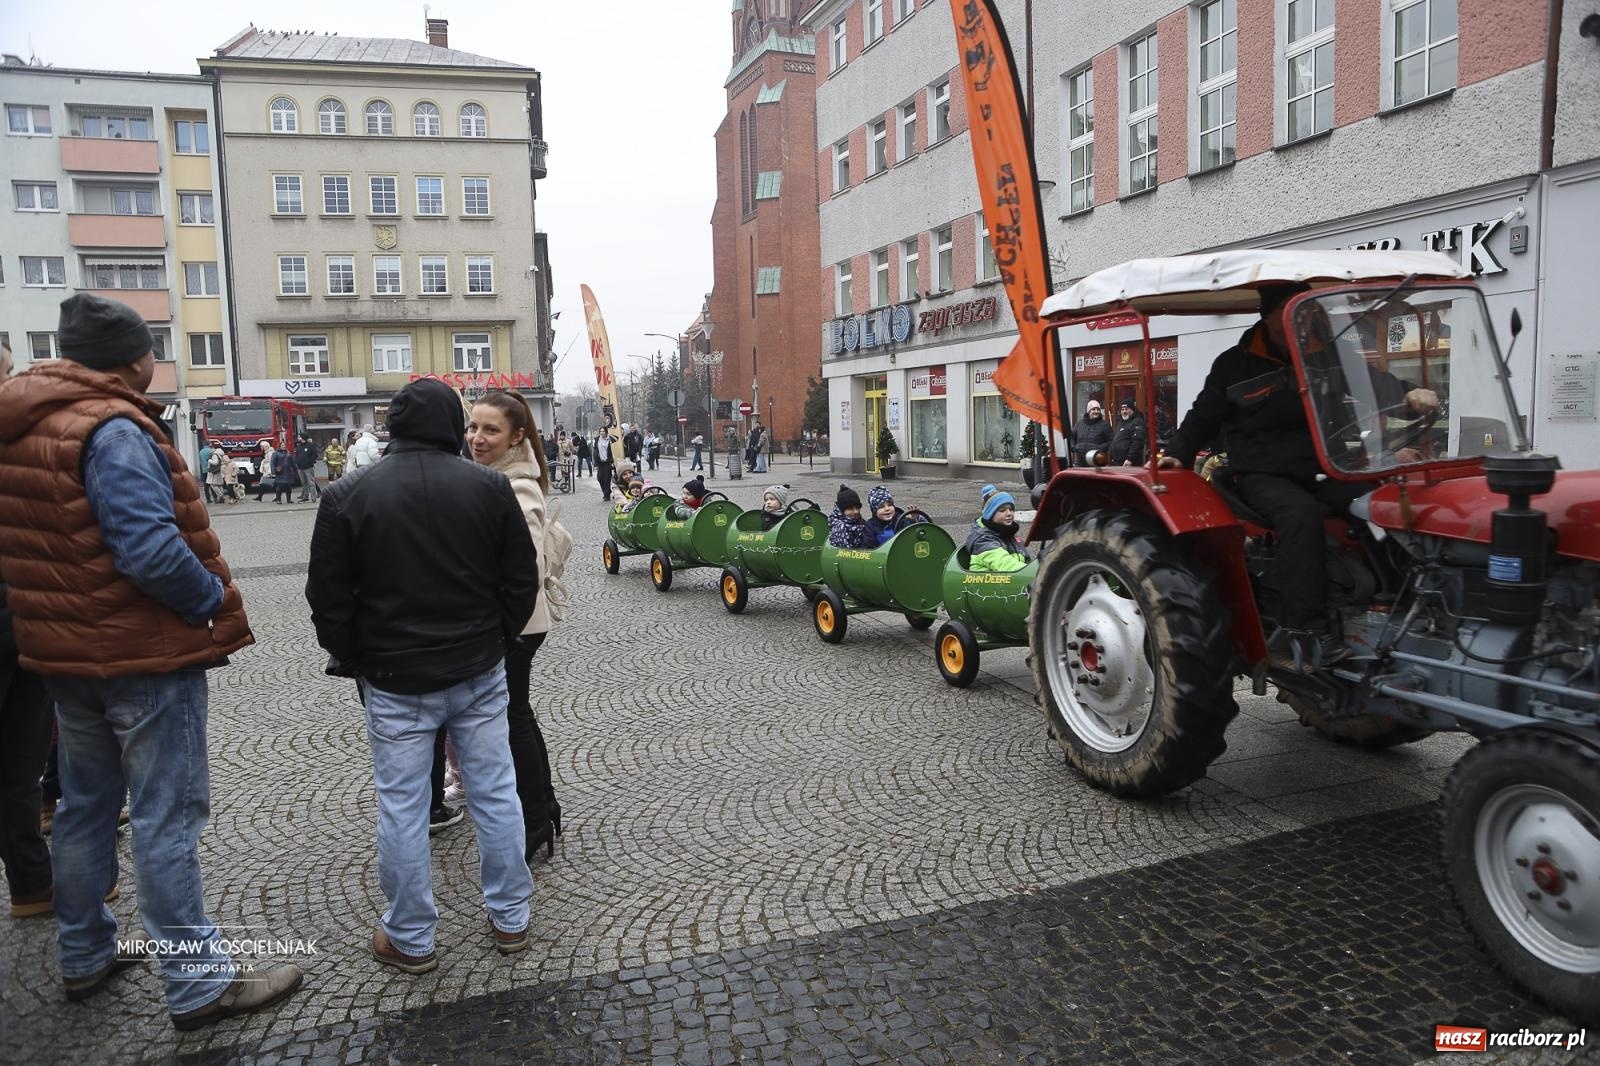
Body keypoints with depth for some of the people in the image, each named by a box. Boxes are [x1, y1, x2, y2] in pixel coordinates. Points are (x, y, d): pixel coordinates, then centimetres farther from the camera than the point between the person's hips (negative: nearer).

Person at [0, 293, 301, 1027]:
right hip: (146, 656, -9)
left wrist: (68, 618, 17)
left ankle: (84, 957, 35)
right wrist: (215, 600, -15)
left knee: (84, 806, 20)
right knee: (167, 818, -2)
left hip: (65, 650, 9)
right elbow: (151, 549, -30)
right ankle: (198, 985, 7)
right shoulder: (114, 429, -20)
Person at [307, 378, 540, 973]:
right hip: (480, 673, 2)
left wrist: (350, 658, 11)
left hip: (395, 680, -1)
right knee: (496, 794, 12)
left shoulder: (348, 496, -6)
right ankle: (510, 919, 24)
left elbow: (327, 597, -3)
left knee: (402, 808, 9)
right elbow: (522, 580, 0)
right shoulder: (490, 487, -3)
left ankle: (410, 940, 22)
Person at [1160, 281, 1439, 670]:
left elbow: (1374, 383, 7)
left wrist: (1408, 395, -14)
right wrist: (1179, 454, -4)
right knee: (1301, 512, -36)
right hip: (1262, 477, -4)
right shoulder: (1235, 365, 3)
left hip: (1321, 473, 4)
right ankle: (1305, 632, -39)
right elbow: (1202, 418, 10)